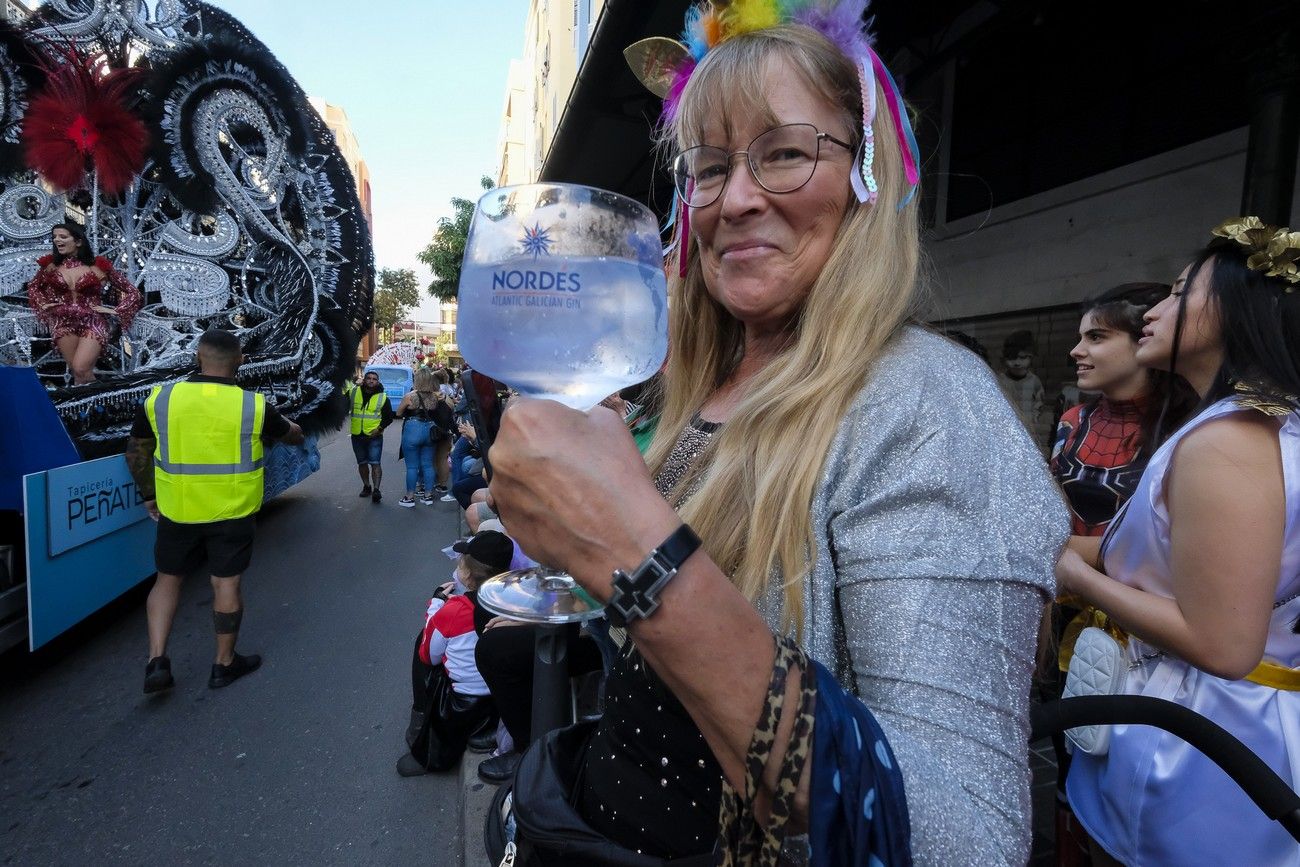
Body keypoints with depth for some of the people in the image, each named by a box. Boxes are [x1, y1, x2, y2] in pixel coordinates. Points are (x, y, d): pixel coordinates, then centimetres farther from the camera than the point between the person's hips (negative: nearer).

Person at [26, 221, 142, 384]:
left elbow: (133, 293, 0)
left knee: (80, 370, -17)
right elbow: (33, 287, 27)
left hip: (92, 322, -4)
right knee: (75, 371, 4)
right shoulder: (51, 265, 6)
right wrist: (42, 304, 12)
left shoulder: (98, 266, -5)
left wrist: (115, 310, -7)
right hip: (63, 322, 4)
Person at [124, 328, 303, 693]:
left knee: (168, 579, 20)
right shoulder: (254, 405, -10)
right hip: (232, 512, -2)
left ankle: (157, 660, 16)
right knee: (226, 583, 9)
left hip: (176, 511, 2)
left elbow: (136, 451, 6)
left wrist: (149, 495, 19)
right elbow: (291, 435, 10)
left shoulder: (160, 398, -5)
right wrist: (294, 430, 34)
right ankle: (224, 664, 23)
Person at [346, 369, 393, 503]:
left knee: (375, 463, -10)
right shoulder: (353, 392, 2)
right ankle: (367, 486, 28)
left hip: (374, 436, -3)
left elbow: (389, 417, 1)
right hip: (357, 435, 3)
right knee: (362, 463, 14)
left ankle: (376, 489, -11)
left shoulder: (383, 397, -2)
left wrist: (380, 428, -11)